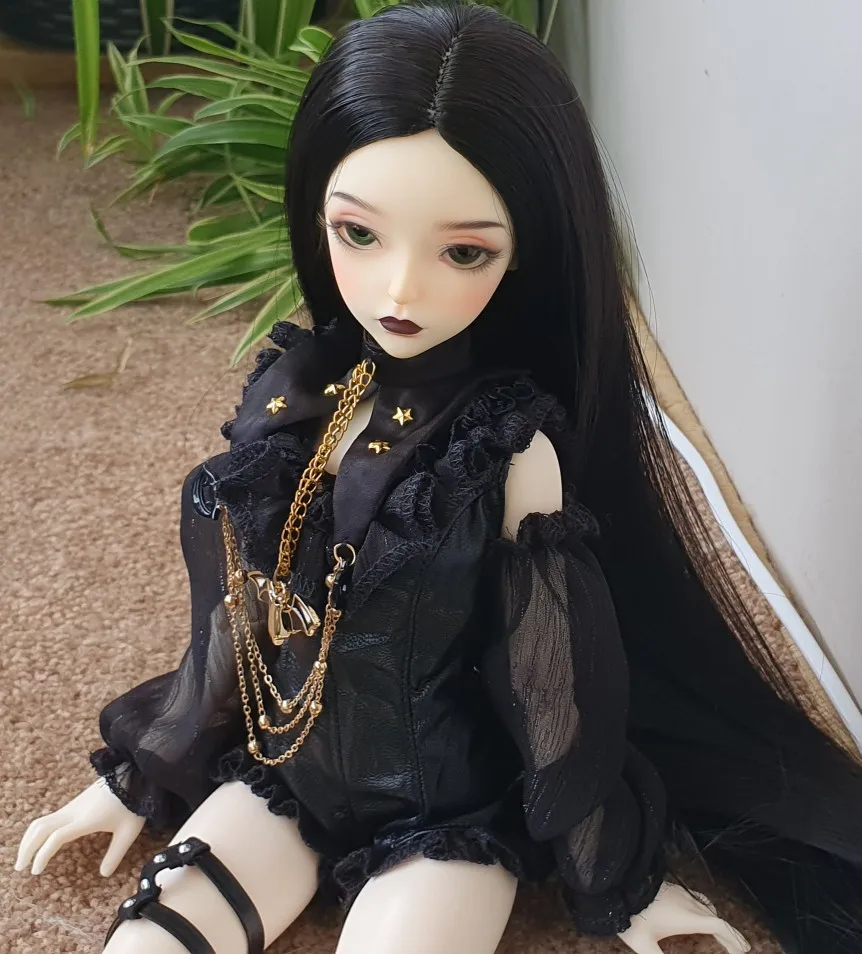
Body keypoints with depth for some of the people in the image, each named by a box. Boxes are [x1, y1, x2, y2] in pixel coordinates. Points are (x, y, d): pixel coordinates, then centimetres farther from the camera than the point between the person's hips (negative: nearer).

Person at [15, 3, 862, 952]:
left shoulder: (512, 444, -22)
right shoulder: (292, 390, -9)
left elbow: (555, 672, -12)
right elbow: (236, 608, 4)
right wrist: (141, 773, 13)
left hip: (446, 811, -4)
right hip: (284, 769, 4)